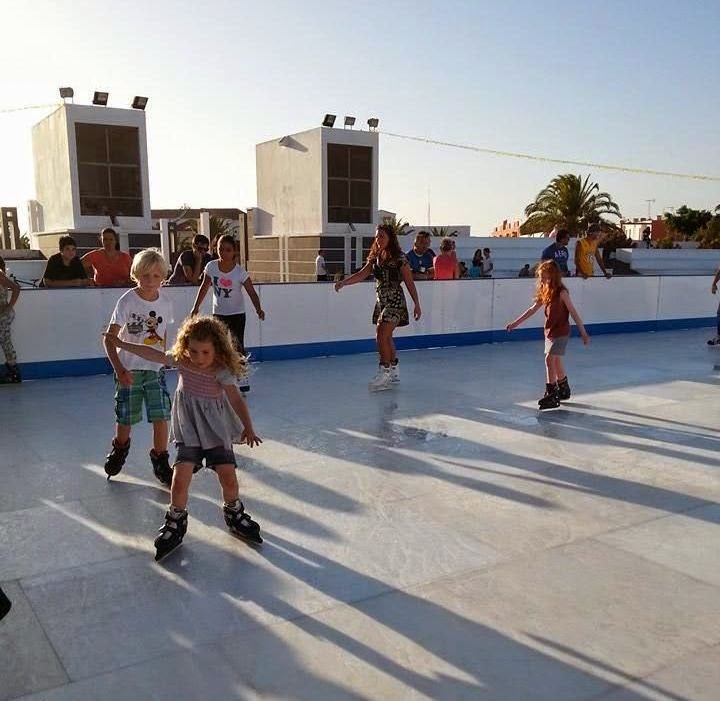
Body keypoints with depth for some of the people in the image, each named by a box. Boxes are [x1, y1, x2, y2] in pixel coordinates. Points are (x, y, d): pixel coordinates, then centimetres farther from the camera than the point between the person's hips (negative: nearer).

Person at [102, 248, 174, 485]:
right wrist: (119, 369, -24)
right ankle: (120, 448, 43)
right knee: (126, 419, 11)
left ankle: (160, 462, 13)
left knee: (161, 417, -5)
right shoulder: (127, 301, -15)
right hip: (129, 369, -2)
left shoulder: (165, 300, -4)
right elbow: (109, 338, -17)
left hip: (155, 368, 2)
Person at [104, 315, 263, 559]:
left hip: (217, 432, -2)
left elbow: (237, 401, -25)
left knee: (229, 478, -5)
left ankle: (234, 515, 26)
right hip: (188, 433, 2)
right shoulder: (181, 362, -6)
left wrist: (248, 428, -37)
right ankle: (175, 523, 16)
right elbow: (153, 355, 4)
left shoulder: (222, 372, -18)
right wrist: (120, 344, 8)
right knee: (180, 480, -9)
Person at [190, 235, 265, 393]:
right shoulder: (211, 267, -9)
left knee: (238, 347, -5)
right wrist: (196, 307, 4)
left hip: (237, 314, -4)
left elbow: (252, 293, -19)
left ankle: (243, 380, 4)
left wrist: (258, 309, -35)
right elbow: (204, 287, 4)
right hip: (218, 313, 4)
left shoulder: (240, 271, -18)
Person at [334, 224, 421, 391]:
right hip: (381, 302, 7)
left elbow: (409, 283, -6)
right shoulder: (375, 258, 10)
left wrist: (417, 305, -5)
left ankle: (385, 373, -11)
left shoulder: (399, 258, -8)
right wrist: (343, 282, -13)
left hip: (395, 302, -7)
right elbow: (361, 275, 2)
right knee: (386, 337, 11)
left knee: (382, 335, -17)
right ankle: (394, 372, 24)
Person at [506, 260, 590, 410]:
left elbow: (573, 313, -14)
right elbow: (533, 309, 14)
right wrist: (516, 323, 14)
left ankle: (551, 395, -9)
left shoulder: (561, 292, -16)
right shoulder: (545, 292, 6)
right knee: (556, 361, 15)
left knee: (550, 359, -13)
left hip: (561, 331, -8)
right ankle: (564, 390, 32)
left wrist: (583, 333, -13)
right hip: (549, 331, 8)